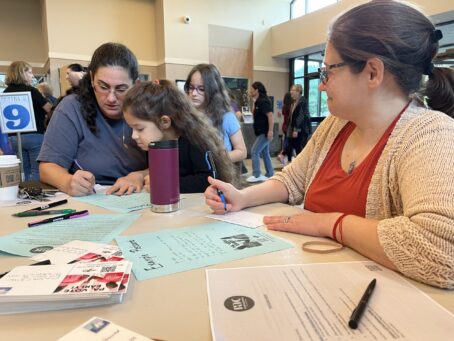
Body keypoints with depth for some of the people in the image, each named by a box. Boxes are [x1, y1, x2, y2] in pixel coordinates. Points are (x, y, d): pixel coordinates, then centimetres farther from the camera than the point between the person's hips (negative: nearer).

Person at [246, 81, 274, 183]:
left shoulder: (263, 101, -15)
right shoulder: (258, 101, 14)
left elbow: (270, 116, -23)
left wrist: (270, 131, -27)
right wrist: (254, 103, 13)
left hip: (265, 132, -10)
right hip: (262, 132, 10)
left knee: (254, 151, -10)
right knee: (265, 153, 12)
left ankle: (257, 175, -6)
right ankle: (269, 174, 18)